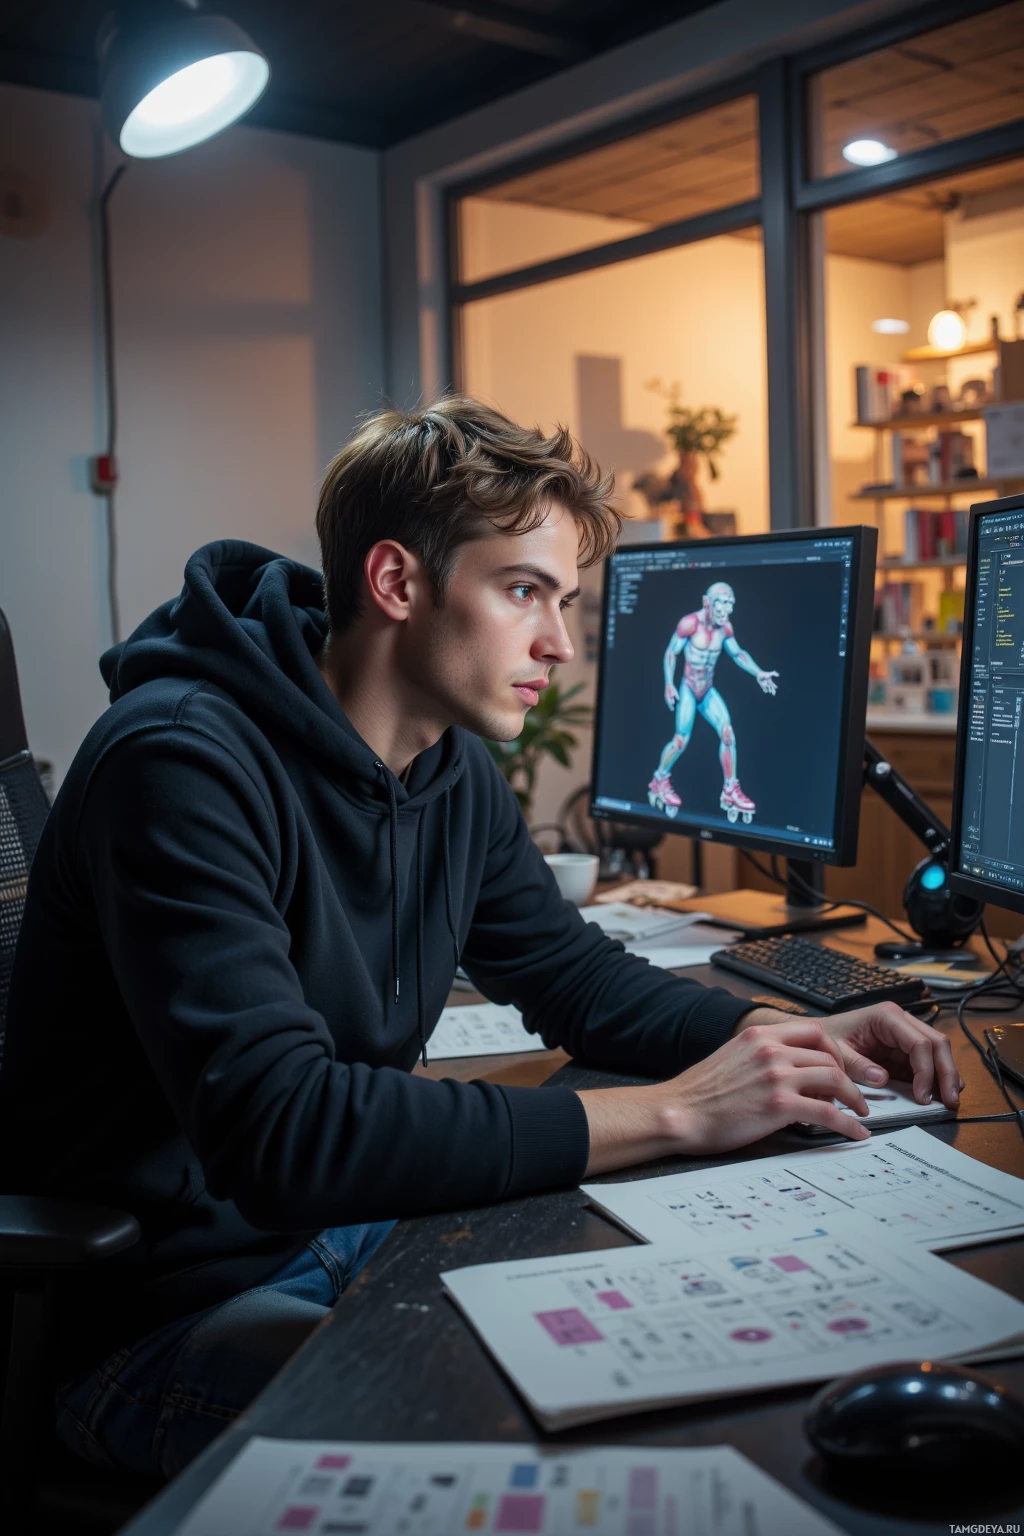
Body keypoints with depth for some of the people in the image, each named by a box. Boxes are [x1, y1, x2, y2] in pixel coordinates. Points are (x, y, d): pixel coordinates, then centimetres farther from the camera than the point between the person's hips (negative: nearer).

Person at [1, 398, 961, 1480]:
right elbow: (278, 1132, -36)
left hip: (366, 1225, 8)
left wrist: (795, 1040, -7)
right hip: (174, 1300, -7)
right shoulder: (182, 762, -26)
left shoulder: (456, 768, 2)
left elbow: (574, 975, 12)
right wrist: (670, 1112, -33)